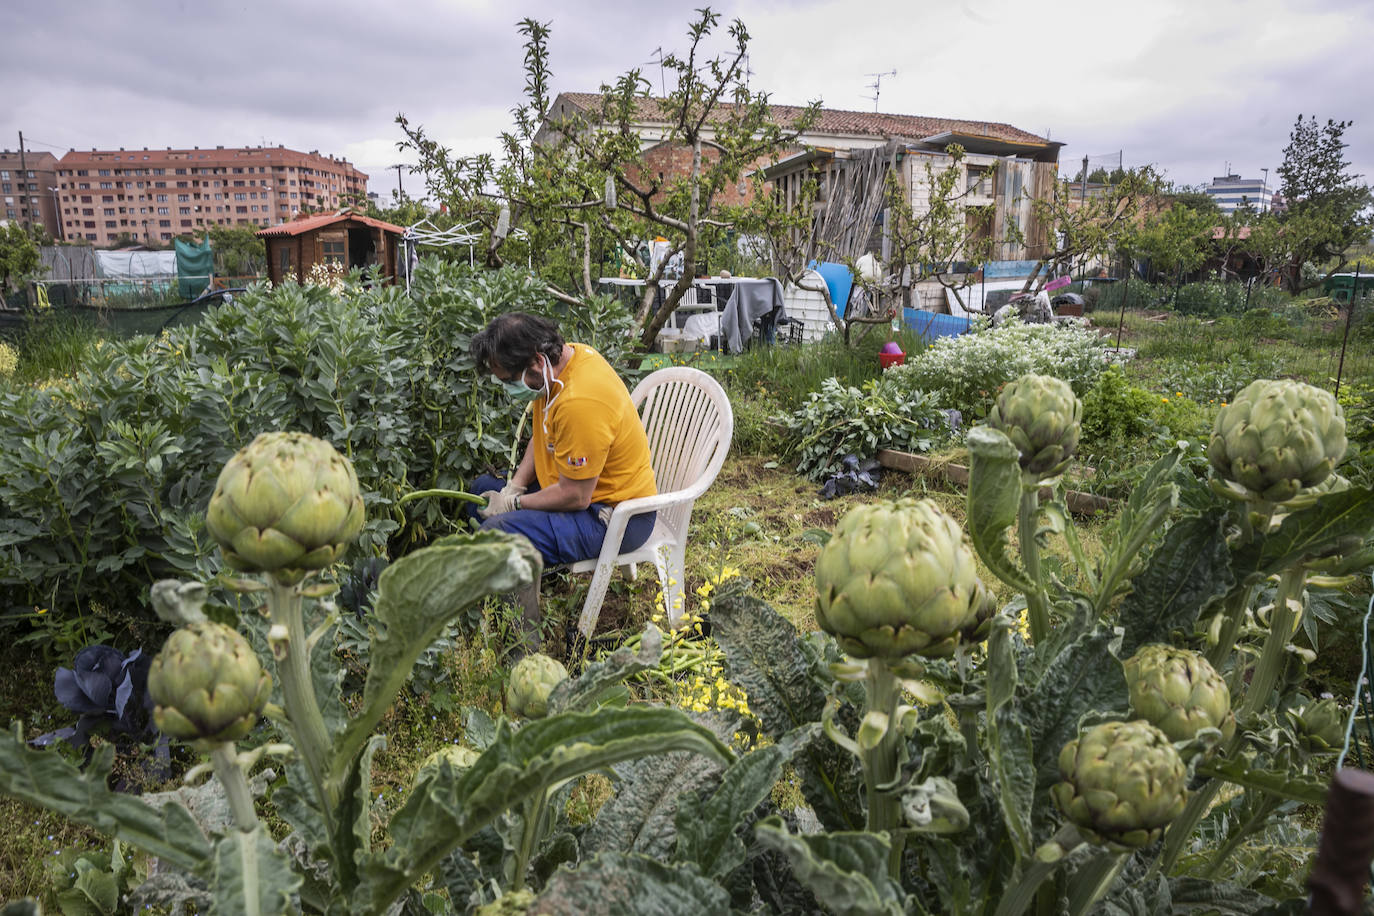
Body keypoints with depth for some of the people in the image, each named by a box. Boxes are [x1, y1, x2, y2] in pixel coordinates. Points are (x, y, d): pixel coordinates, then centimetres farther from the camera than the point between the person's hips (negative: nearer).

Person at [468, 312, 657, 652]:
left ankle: (525, 647, -14)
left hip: (615, 517, -10)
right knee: (482, 489, 18)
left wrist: (514, 503, -12)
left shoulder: (580, 402, -33)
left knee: (498, 533, -28)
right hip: (577, 485, 11)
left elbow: (575, 496, -26)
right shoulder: (565, 355, -3)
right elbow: (542, 434, 13)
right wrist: (515, 486, 2)